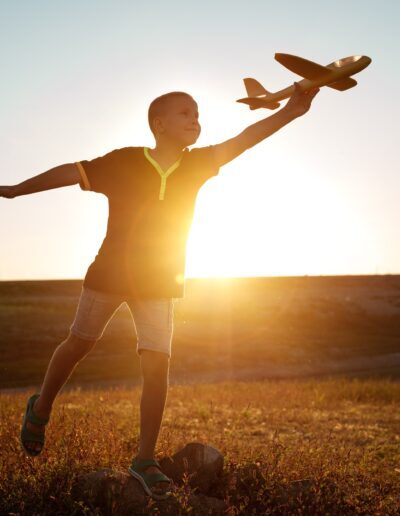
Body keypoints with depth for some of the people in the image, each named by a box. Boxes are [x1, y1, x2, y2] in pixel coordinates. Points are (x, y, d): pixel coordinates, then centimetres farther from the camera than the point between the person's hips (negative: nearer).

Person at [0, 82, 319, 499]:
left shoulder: (196, 165, -8)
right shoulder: (123, 162, -15)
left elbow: (244, 139, -20)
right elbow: (70, 172, -6)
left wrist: (288, 112, -35)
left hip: (158, 283, 2)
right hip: (109, 274, -2)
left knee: (157, 366, -6)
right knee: (79, 344, 12)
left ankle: (144, 460, 7)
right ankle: (40, 409, 40)